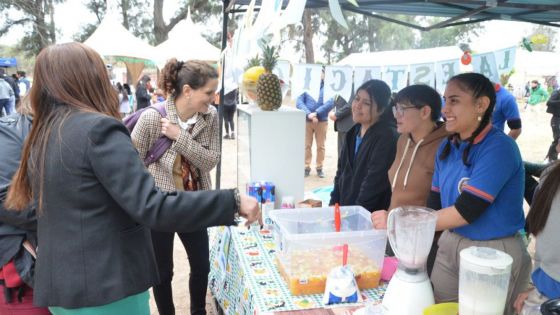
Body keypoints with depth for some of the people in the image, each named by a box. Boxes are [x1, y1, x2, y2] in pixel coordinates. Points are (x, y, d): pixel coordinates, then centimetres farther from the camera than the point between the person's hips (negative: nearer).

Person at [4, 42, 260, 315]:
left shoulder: (42, 137, 6)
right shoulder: (98, 129, -19)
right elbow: (152, 208, -27)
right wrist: (233, 202, -24)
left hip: (59, 283, 8)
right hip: (106, 287, -8)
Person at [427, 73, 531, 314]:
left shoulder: (499, 147, -20)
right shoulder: (447, 147, 2)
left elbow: (466, 211, -25)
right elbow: (434, 203, 4)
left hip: (495, 252, -6)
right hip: (450, 244, 7)